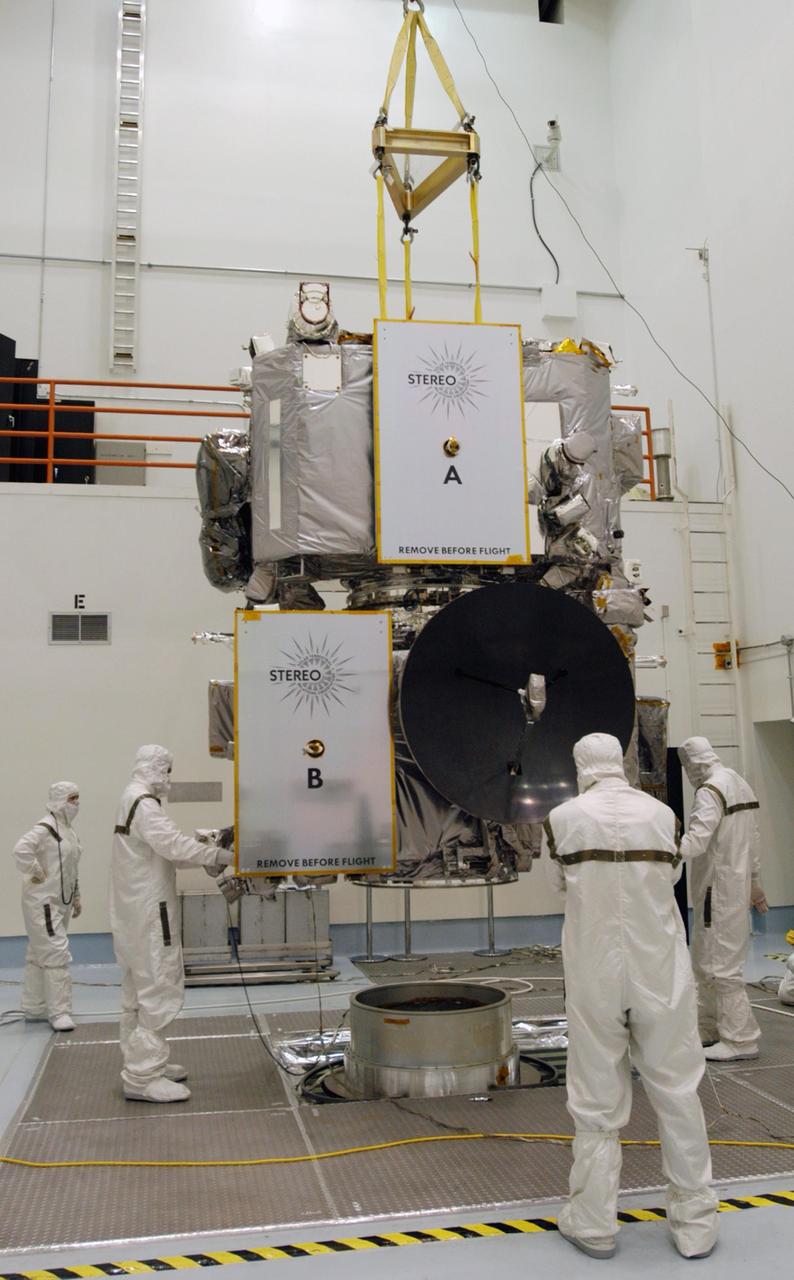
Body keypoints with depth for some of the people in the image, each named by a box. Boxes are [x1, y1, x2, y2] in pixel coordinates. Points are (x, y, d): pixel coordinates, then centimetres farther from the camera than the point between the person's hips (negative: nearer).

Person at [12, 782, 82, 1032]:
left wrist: (76, 897, 20)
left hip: (61, 902, 9)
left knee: (39, 955, 16)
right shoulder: (45, 828, -16)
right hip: (43, 902, -9)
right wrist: (36, 874, -22)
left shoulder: (68, 830, 12)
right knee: (56, 953, -9)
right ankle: (59, 1012, -3)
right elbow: (21, 849, -32)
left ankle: (35, 1009, 25)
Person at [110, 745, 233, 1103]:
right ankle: (143, 1077, -2)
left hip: (133, 913, 11)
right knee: (158, 991, -6)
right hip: (149, 913, -11)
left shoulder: (131, 801, 15)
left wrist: (205, 858, 6)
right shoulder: (143, 803, -17)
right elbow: (172, 844, -27)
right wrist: (217, 855, -20)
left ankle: (142, 1064, 29)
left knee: (140, 991, 18)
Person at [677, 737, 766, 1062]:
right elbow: (753, 839, 19)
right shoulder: (741, 784, 12)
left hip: (718, 889, -10)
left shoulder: (710, 791, -18)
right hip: (737, 885, 10)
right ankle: (709, 1028, 28)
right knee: (704, 960, 18)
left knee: (720, 963, -3)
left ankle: (740, 1039, 4)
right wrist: (755, 881, 27)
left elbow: (695, 841, -29)